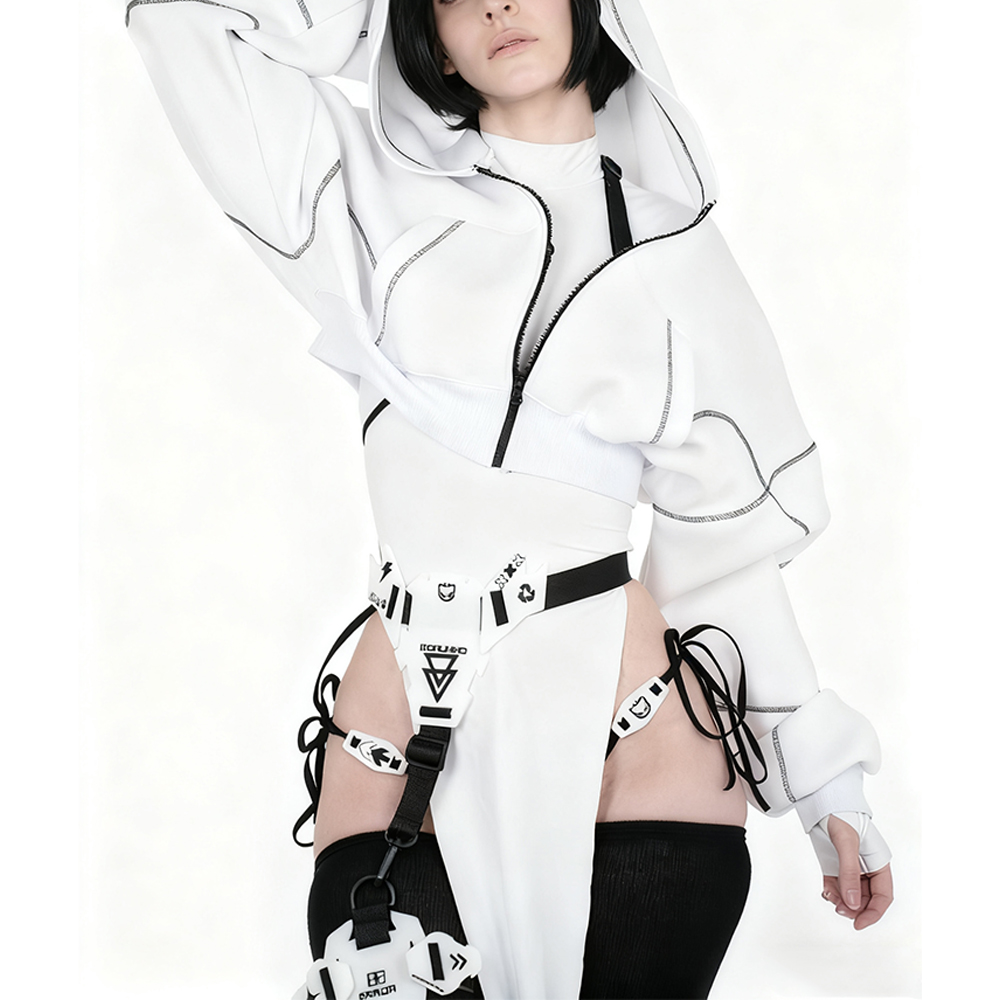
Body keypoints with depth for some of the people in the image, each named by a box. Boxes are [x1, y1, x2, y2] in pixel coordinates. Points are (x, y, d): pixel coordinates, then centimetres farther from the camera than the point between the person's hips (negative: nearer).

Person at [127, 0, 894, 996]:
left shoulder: (670, 245, 8)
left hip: (638, 726, 0)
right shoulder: (384, 196, 7)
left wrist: (827, 778, 9)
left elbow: (730, 532, 9)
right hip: (403, 732, 0)